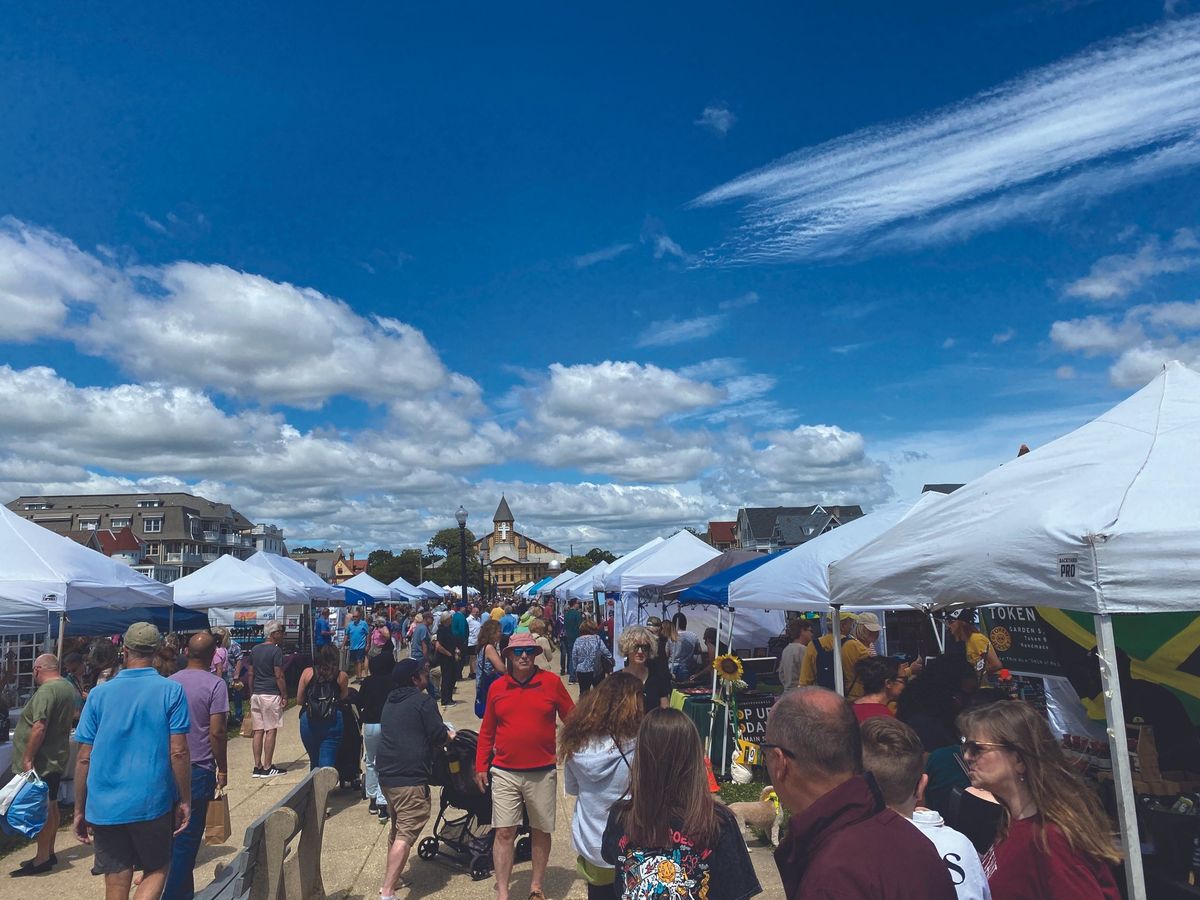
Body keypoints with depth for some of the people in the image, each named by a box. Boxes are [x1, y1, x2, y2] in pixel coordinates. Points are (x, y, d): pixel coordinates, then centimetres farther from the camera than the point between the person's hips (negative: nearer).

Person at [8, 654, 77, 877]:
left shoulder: (46, 691, -19)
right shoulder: (69, 687, 11)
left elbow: (39, 727, -26)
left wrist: (27, 758, -22)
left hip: (42, 762, -10)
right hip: (57, 758, 10)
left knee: (42, 808, -3)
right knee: (51, 806, 16)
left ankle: (42, 859, 4)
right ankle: (49, 853, 26)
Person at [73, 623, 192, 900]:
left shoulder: (99, 693, 1)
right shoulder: (171, 691, -7)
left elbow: (84, 759, 2)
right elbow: (178, 753, -9)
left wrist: (79, 810, 12)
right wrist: (185, 801, 0)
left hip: (104, 806, 3)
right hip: (152, 804, -2)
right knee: (157, 870, 17)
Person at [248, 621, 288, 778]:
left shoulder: (255, 650, 11)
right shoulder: (276, 650, -11)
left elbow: (251, 674, 14)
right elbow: (279, 676, -13)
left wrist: (251, 694, 20)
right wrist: (284, 695, -6)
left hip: (256, 695, 7)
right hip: (271, 695, -7)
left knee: (258, 731, 10)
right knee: (270, 731, -1)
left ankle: (257, 767, 13)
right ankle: (267, 768, 3)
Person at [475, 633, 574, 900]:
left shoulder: (551, 682, -5)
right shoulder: (497, 687, 1)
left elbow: (571, 718, 3)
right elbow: (487, 730, 9)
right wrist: (481, 765, 8)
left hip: (543, 773, 0)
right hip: (505, 773, 1)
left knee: (541, 832, 12)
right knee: (504, 832, 1)